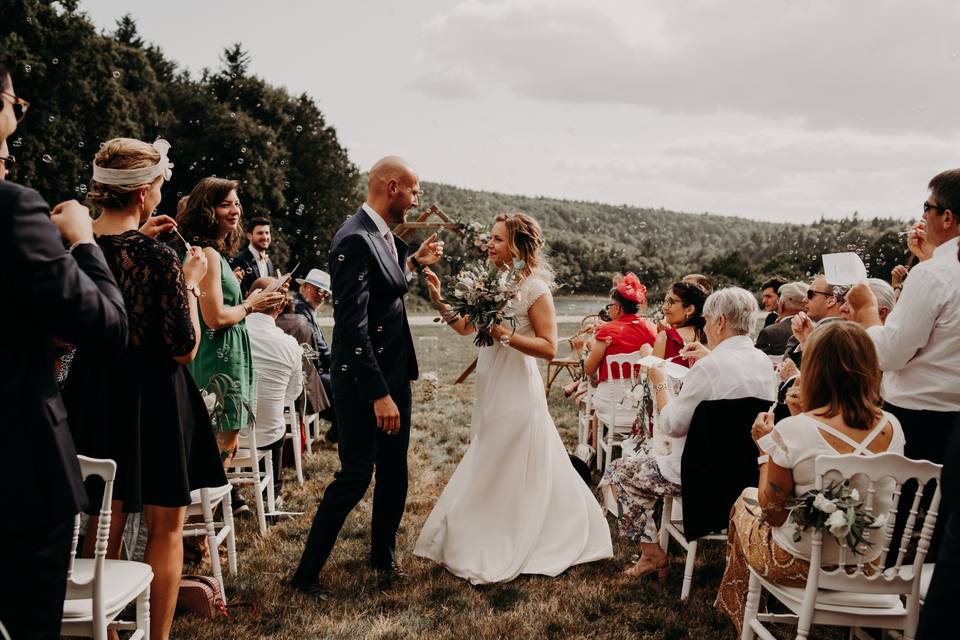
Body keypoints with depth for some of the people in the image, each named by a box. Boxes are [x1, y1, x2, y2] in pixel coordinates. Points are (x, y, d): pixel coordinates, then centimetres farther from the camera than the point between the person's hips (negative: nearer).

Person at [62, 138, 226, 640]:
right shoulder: (158, 257, -19)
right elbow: (184, 349, -15)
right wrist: (189, 281, -3)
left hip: (93, 392, 6)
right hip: (152, 397, -6)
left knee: (103, 522, 19)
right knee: (165, 527, 10)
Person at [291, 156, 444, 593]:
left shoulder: (385, 235, 7)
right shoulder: (355, 239, -22)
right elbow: (352, 325, -26)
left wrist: (413, 262, 14)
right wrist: (379, 395, -27)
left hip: (394, 372, 9)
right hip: (364, 379, -9)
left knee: (394, 470, 18)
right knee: (356, 475, -3)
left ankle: (383, 554, 36)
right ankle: (306, 574, 10)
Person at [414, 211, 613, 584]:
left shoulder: (535, 288, -13)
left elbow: (548, 348, -16)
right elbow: (465, 328, 9)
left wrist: (505, 334, -24)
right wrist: (440, 301, -4)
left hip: (516, 389, -8)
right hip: (491, 386, 8)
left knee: (507, 472, 2)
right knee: (492, 470, 17)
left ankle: (496, 556, 17)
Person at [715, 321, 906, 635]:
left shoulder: (792, 431, -27)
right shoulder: (891, 427, -11)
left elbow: (772, 511, -15)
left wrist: (765, 448, -4)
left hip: (803, 564, -5)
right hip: (867, 565, 5)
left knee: (744, 503, 27)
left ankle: (742, 615, 47)